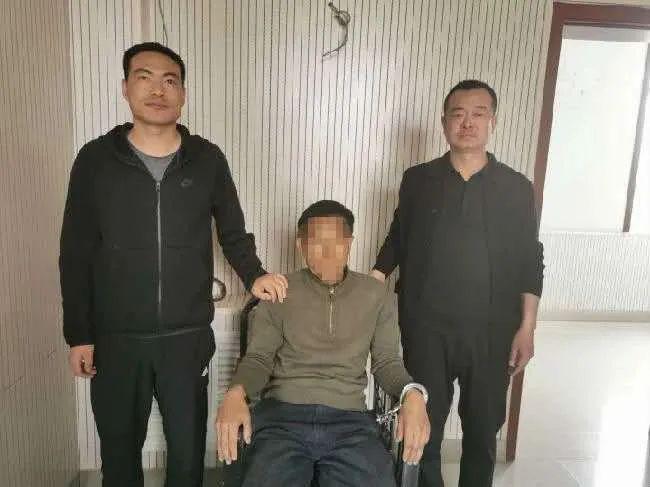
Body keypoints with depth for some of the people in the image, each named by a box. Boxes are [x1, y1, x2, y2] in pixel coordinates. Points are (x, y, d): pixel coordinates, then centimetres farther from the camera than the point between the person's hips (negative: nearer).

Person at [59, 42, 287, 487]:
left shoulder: (208, 159, -2)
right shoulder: (95, 159, -3)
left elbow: (234, 233, 9)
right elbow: (76, 254, 1)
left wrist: (254, 276, -8)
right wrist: (78, 334, 0)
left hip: (188, 337, 0)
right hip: (114, 340, 0)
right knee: (119, 451, 19)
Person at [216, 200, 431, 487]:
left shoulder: (377, 295, 9)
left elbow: (386, 361, 12)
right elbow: (258, 357, 8)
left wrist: (412, 394, -10)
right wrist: (236, 393, -14)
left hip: (349, 420, 1)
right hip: (281, 415, -1)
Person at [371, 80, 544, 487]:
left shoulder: (517, 188, 0)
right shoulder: (417, 180, 1)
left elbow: (530, 263, 2)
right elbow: (397, 241, 8)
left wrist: (527, 328, -3)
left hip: (491, 331, 1)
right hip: (425, 327, 0)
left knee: (483, 428, 15)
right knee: (423, 425, 11)